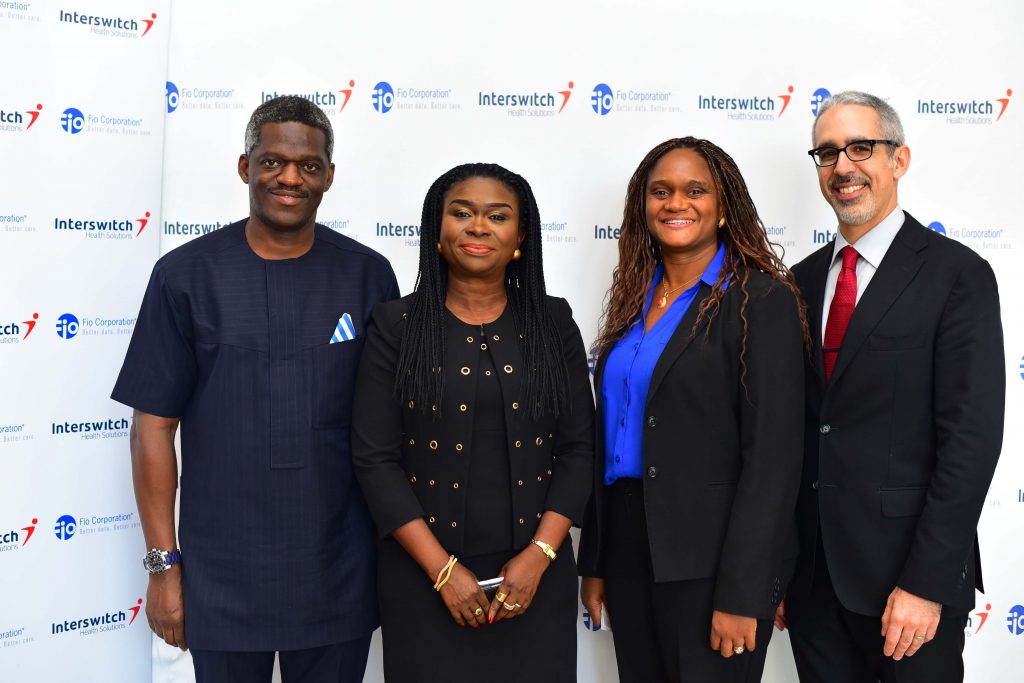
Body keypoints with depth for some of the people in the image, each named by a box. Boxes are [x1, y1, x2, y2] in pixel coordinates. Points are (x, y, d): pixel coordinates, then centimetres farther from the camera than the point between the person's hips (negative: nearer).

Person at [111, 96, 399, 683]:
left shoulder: (367, 275, -1)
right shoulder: (186, 275, -4)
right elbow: (155, 425, -2)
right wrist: (164, 563, -3)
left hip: (340, 580, 1)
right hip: (221, 581, -1)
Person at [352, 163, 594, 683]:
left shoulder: (552, 322, 2)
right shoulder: (396, 325, -3)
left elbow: (578, 448, 1)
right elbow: (375, 459, -6)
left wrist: (539, 557, -9)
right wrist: (443, 569, -12)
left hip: (536, 577, 2)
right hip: (423, 578, -1)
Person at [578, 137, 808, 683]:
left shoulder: (762, 301, -9)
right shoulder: (633, 300, 9)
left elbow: (772, 454, -14)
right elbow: (608, 439, 12)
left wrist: (741, 593, -17)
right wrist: (594, 563, 10)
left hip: (711, 561, -6)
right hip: (628, 552, 6)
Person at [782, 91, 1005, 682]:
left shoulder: (957, 275, -7)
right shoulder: (801, 281, 8)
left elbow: (972, 436, -13)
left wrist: (927, 583, -17)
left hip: (906, 572, -4)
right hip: (811, 574, 5)